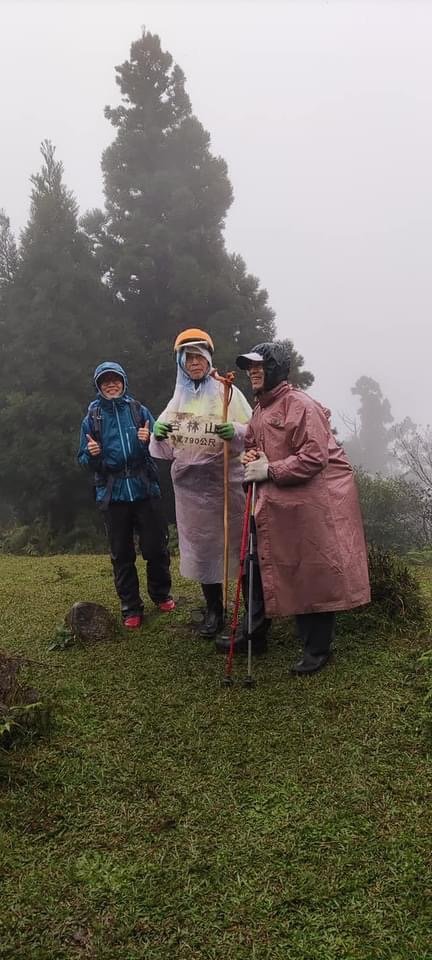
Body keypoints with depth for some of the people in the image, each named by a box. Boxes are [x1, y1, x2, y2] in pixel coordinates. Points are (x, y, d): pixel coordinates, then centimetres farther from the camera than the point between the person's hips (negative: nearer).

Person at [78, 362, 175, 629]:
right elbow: (84, 459, 9)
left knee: (156, 547, 6)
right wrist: (91, 454, -14)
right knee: (122, 554, 7)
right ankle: (131, 608, 20)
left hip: (145, 489, 0)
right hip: (113, 494, 1)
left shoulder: (139, 410, 3)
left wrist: (148, 441, -17)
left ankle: (161, 595, 29)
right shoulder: (92, 418, 5)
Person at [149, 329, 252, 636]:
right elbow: (165, 451, 11)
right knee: (201, 547, 10)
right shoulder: (178, 400, 11)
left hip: (226, 482, -4)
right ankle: (214, 611, 25)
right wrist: (158, 435, -11)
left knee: (236, 543, 0)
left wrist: (235, 431, -28)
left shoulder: (227, 392, -1)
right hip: (190, 486, 4)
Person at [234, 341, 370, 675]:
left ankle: (317, 648, 15)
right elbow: (252, 444, 25)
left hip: (313, 502, -9)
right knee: (259, 565, 14)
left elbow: (313, 457, -23)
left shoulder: (299, 404, -16)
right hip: (276, 503, 9)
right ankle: (255, 634, 29)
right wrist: (251, 457, 1)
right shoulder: (260, 408, 13)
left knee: (313, 575, 0)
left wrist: (269, 470, -22)